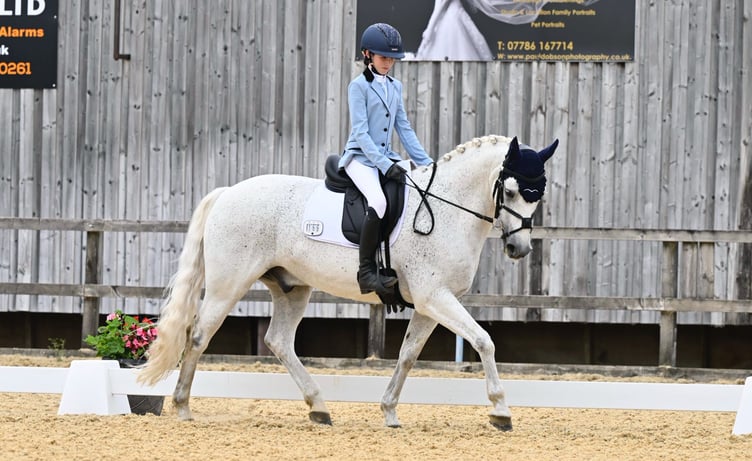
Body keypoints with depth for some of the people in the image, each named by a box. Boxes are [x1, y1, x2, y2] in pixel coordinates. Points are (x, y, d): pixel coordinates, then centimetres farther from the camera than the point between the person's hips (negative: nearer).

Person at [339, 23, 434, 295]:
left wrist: (426, 163, 5)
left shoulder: (396, 87, 14)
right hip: (361, 157, -7)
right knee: (378, 201, -33)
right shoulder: (359, 86, -6)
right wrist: (385, 165, -22)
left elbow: (404, 129, 15)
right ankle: (367, 271, -30)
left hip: (386, 158, 7)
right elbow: (360, 132, -13)